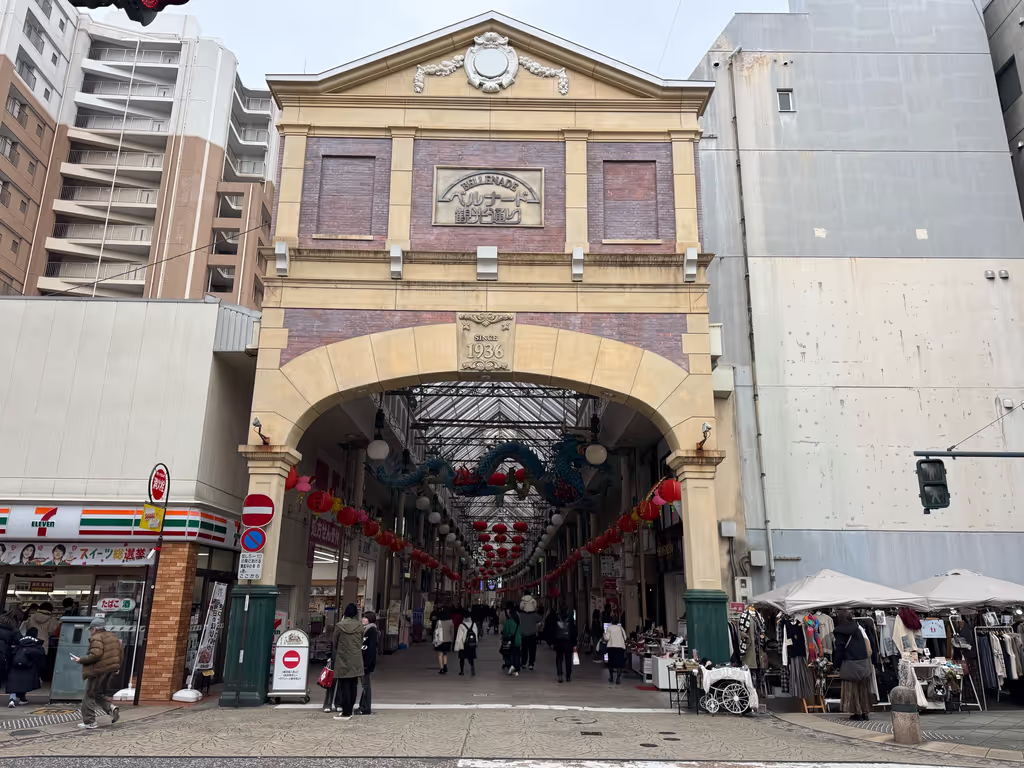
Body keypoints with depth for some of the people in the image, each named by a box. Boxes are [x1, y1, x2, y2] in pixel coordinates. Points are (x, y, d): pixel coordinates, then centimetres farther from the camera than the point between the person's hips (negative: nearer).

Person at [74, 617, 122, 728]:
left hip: (99, 671, -8)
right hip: (111, 670, 8)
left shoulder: (96, 638, -11)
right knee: (99, 694, 20)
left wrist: (81, 660, -12)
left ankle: (89, 722, 5)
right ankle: (111, 709, -1)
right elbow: (120, 652, 17)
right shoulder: (113, 636, 15)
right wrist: (117, 666, 25)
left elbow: (95, 654, -23)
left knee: (89, 696, 3)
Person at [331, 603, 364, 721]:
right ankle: (349, 709, 18)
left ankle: (346, 713, 2)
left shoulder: (339, 626, -10)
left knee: (344, 686, 2)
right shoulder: (359, 625, -4)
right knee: (353, 686, 12)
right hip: (356, 660, 3)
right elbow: (361, 642, 7)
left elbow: (334, 641, 2)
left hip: (343, 659, -3)